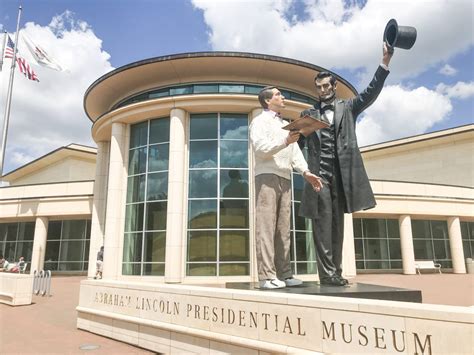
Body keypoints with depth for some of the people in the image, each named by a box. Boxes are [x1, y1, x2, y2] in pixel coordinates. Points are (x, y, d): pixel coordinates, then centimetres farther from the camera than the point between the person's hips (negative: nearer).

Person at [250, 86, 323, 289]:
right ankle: (266, 276, -12)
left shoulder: (286, 124, 27)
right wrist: (285, 141, -22)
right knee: (266, 227, -11)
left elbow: (295, 152, 15)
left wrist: (305, 172, 0)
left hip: (285, 178, 7)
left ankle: (283, 274, 6)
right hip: (267, 176, -7)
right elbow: (260, 148, -10)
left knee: (283, 228, 4)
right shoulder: (260, 121, 6)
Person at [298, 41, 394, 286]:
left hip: (341, 173, 2)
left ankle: (335, 271, 11)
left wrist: (385, 62, -6)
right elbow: (299, 142, 12)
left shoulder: (348, 107, 17)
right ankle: (327, 273, -6)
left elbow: (371, 93, 4)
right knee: (323, 222, -7)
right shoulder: (308, 114, 15)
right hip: (319, 174, -1)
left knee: (337, 223, 6)